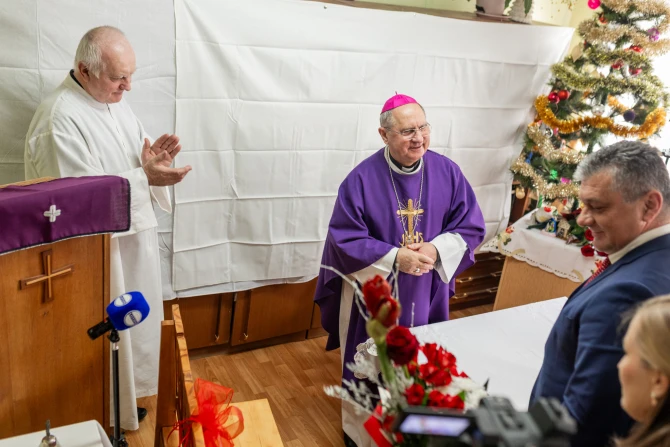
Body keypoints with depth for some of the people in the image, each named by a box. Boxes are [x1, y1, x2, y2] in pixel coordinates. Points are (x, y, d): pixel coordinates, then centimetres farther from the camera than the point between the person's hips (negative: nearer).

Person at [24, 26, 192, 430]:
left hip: (135, 237, 9)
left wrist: (155, 157, -10)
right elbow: (82, 195, -24)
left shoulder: (114, 101, 6)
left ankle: (127, 400, 42)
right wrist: (145, 177, -27)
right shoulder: (60, 118, -21)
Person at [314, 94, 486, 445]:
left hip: (427, 293, 3)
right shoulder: (362, 179, -16)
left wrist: (437, 250, -19)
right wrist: (394, 258, -22)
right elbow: (345, 239, -14)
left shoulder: (447, 172, -7)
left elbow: (471, 226, -2)